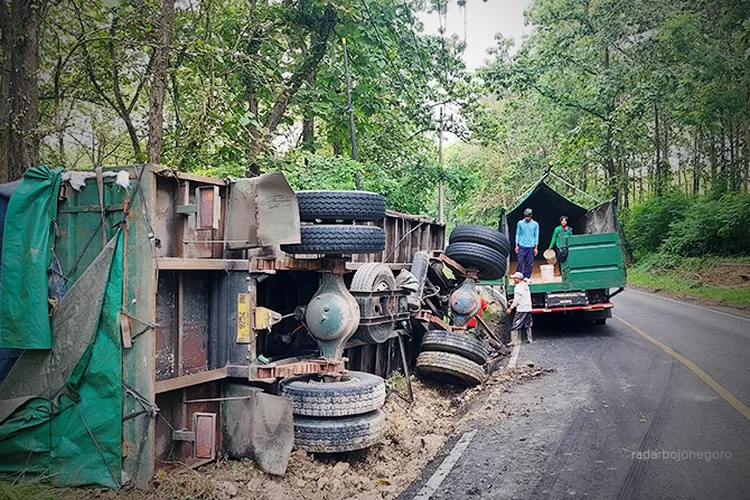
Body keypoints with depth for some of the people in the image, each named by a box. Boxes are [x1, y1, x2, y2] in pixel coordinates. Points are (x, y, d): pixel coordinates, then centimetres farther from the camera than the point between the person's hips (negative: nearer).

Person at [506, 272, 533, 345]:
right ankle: (530, 339, 22)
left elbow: (517, 300, -16)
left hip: (521, 309, -9)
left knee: (515, 326, -5)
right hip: (528, 308, 9)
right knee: (528, 325, 18)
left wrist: (510, 308, -12)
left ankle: (514, 341, -7)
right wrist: (513, 300, 24)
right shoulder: (526, 286, 13)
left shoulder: (518, 287, -13)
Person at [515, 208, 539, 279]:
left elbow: (536, 236, 6)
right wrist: (516, 246, 1)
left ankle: (526, 277, 9)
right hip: (522, 246, -1)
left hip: (531, 247, 1)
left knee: (529, 263, 2)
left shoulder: (535, 224, 3)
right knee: (520, 261, -9)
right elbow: (517, 234, 6)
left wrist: (536, 248, 3)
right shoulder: (520, 223, 2)